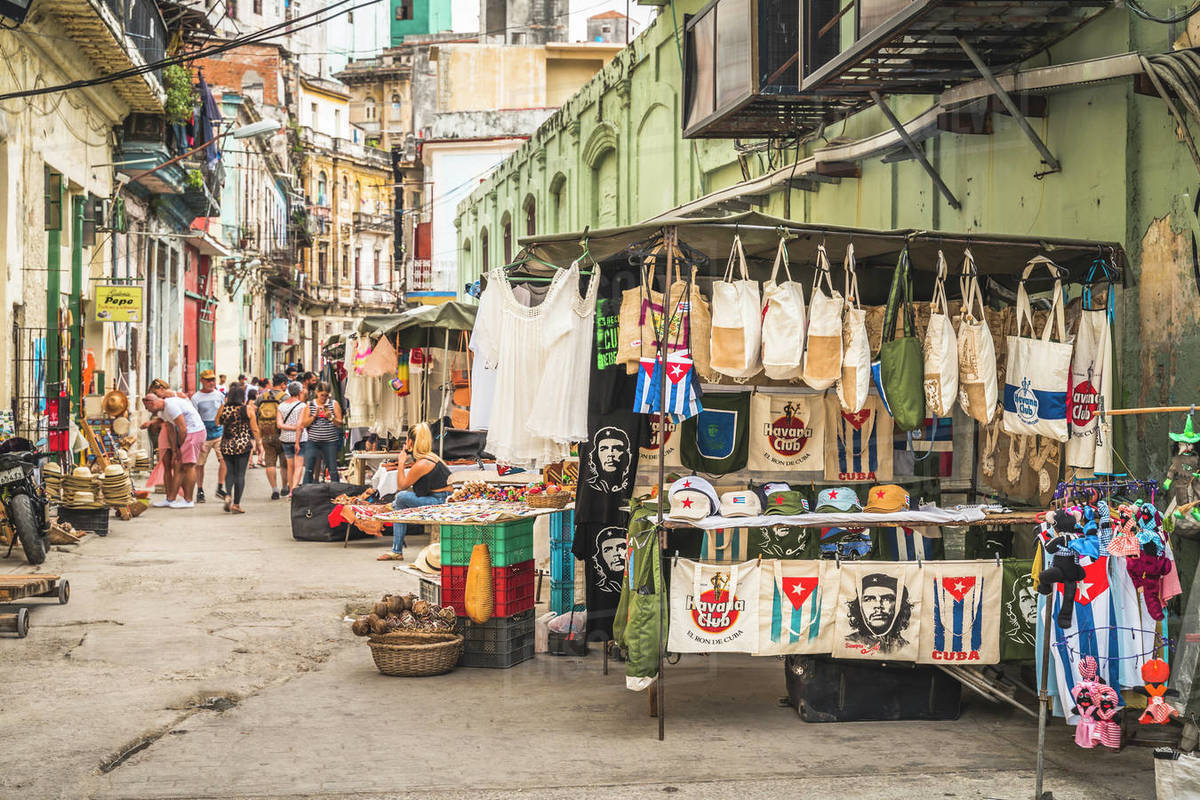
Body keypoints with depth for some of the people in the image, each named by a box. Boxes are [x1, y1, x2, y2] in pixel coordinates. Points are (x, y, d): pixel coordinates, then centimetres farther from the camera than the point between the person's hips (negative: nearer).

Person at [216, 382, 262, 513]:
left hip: (227, 445, 2)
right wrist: (258, 443, 11)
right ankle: (236, 504, 1)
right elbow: (254, 429, -3)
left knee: (231, 471, 18)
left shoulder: (223, 408, -4)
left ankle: (228, 496, -3)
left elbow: (217, 422, 11)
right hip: (243, 444, -2)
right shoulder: (248, 409, -7)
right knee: (240, 473, 3)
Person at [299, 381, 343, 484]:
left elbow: (340, 424, 2)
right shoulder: (310, 405, 8)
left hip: (330, 442, -1)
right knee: (308, 469, -6)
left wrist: (331, 417, -15)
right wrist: (314, 416, -11)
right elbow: (304, 424, 2)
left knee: (333, 470, 3)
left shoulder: (334, 404, 4)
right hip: (312, 441, 1)